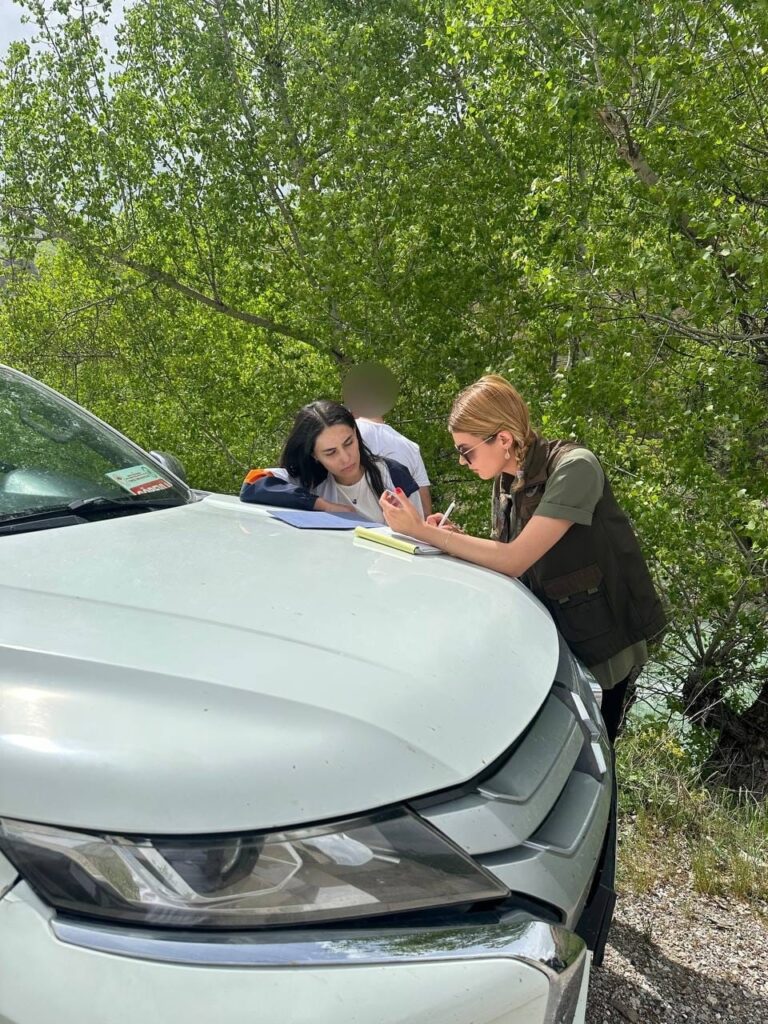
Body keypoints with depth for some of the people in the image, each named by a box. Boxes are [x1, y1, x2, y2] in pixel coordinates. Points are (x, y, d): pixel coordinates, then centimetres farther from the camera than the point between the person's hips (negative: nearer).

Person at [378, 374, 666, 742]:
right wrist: (454, 539, -14)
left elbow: (514, 560, -28)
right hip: (548, 632, 6)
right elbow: (504, 560, 3)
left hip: (601, 640, -6)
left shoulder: (573, 467, -23)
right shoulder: (506, 481, -1)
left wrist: (422, 531, -27)